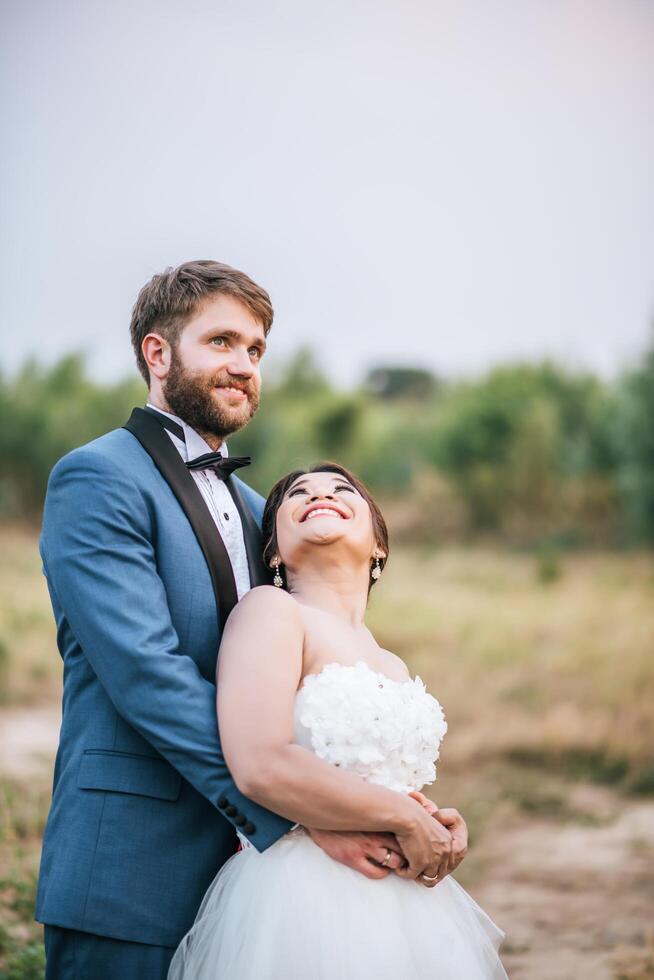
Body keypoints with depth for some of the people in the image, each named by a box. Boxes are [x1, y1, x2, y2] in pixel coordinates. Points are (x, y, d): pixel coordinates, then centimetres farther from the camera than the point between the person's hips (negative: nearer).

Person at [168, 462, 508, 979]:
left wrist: (443, 828, 3)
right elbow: (262, 767, -20)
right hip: (303, 901, -7)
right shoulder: (271, 610, -7)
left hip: (400, 908, 8)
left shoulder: (393, 668, 15)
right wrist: (404, 818, -11)